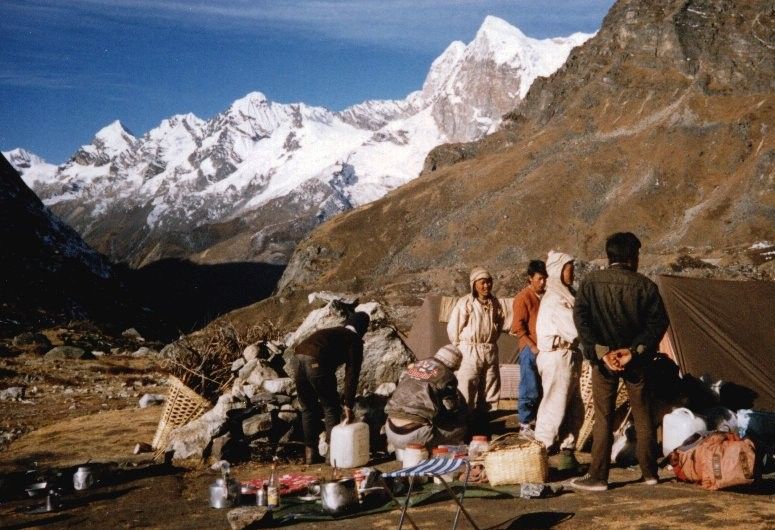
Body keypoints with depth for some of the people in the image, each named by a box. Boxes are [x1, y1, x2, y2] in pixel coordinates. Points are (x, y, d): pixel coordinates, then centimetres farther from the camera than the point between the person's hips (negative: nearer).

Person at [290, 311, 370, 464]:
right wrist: (348, 406, 5)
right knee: (331, 407, 12)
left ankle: (310, 452, 25)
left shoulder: (332, 332, 36)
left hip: (297, 358, 6)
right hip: (317, 362, -6)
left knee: (308, 408, 21)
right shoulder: (355, 340, 15)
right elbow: (351, 374, 5)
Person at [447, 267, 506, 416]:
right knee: (467, 392, -6)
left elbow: (500, 322, 22)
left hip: (491, 351, 6)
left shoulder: (495, 303, 5)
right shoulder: (465, 303, -12)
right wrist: (460, 346, 1)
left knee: (491, 391, 11)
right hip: (470, 352, -6)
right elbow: (453, 328, -8)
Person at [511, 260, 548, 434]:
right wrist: (532, 347, -13)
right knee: (529, 390, -3)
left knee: (540, 389, 9)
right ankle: (525, 424, 4)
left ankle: (534, 421, 18)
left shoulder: (545, 296, 13)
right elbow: (517, 328, -10)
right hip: (530, 350, -6)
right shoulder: (523, 297, -7)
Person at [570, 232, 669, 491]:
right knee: (643, 416, 13)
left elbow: (580, 317, -11)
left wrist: (601, 352, -12)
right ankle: (649, 472, 21)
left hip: (603, 360, 0)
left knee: (603, 418, 5)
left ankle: (597, 476, 4)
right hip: (636, 360, 1)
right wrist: (634, 350, -11)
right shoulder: (645, 285, -2)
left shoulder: (591, 282, -2)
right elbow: (659, 322, -9)